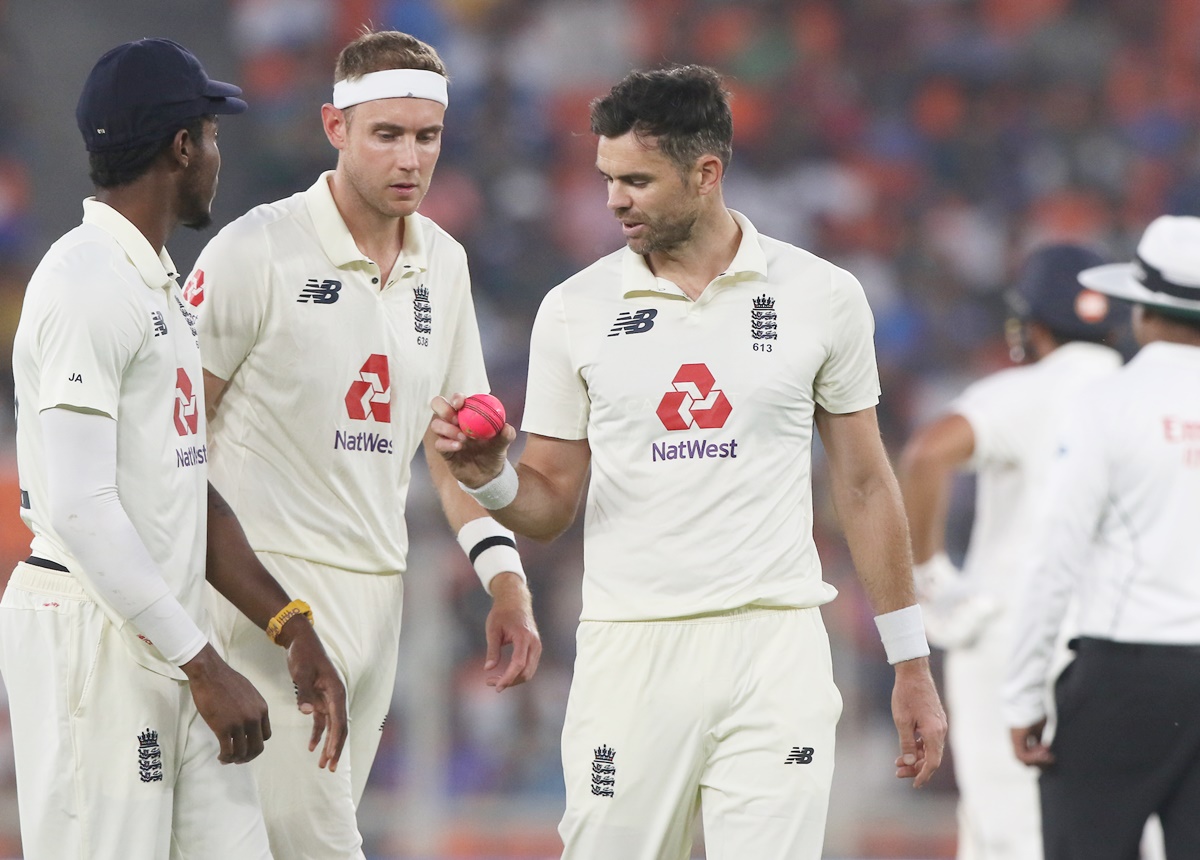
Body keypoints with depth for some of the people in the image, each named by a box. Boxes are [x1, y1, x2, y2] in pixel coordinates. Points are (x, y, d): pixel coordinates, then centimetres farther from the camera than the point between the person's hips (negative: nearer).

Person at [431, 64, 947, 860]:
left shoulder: (821, 296, 3)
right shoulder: (575, 310, 5)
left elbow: (864, 485, 10)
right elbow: (550, 506, 9)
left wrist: (912, 667, 9)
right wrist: (491, 479, -14)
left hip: (776, 649, -1)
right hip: (631, 650, 1)